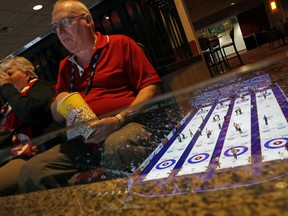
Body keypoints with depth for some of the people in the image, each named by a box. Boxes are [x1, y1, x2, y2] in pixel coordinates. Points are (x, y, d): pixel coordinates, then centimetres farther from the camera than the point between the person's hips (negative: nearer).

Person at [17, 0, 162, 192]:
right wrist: (59, 103, 2)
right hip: (82, 144, 5)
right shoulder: (65, 67, 22)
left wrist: (118, 119, -15)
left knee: (118, 146, -39)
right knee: (31, 172, -16)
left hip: (127, 126, -4)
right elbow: (57, 117, 27)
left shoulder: (120, 44, 6)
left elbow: (152, 87, -2)